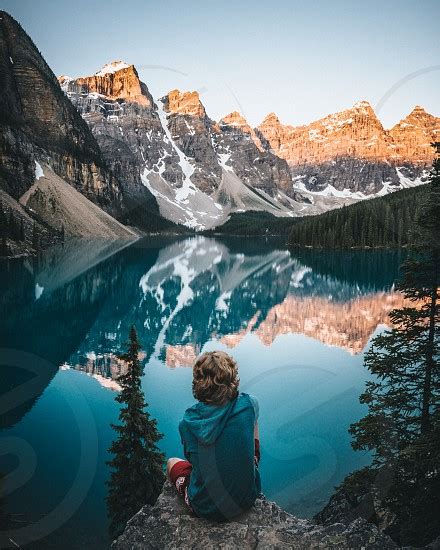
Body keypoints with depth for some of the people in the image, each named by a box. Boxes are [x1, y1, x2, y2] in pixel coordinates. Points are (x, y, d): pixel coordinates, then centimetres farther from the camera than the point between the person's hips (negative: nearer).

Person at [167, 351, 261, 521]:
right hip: (247, 499, 1)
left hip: (206, 508, -1)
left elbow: (191, 457, 0)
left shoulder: (188, 422, -20)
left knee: (172, 462, 29)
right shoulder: (249, 405, -21)